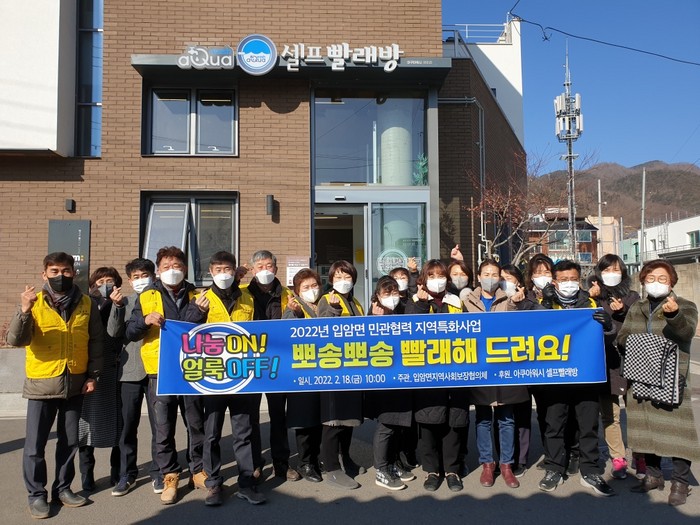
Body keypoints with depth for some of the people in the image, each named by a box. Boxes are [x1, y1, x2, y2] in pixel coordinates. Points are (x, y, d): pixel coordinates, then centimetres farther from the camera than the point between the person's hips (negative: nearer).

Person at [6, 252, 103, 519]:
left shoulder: (86, 304, -1)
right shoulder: (34, 303, -7)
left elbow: (96, 341, 5)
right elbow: (15, 340, -17)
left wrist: (93, 375, 1)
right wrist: (24, 311, -33)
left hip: (75, 383, 2)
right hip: (41, 384, -2)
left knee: (69, 441, 12)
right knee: (35, 444, 3)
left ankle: (63, 488, 28)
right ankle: (37, 495, 18)